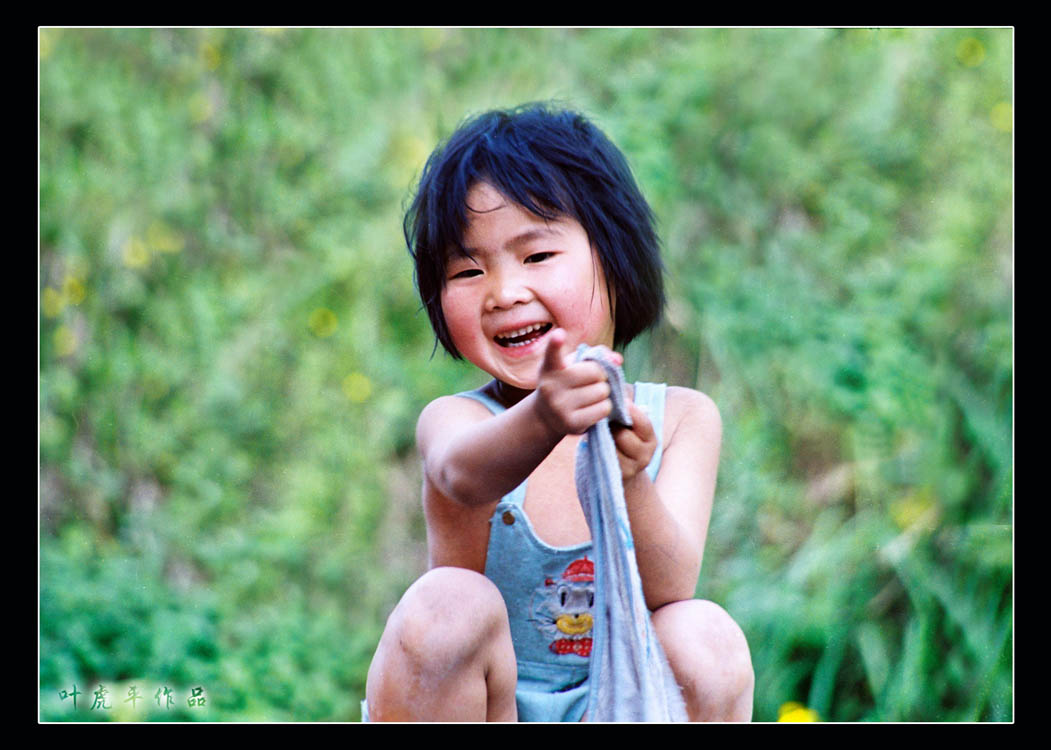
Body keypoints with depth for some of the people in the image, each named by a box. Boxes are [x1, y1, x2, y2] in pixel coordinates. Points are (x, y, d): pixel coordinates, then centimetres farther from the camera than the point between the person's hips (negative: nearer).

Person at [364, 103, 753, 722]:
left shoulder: (682, 419, -7)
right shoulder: (454, 419, -12)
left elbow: (671, 589, -21)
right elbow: (464, 473, -39)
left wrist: (628, 481, -43)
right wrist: (542, 421, -62)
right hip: (488, 713, -1)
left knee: (707, 638, -27)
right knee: (446, 604, -29)